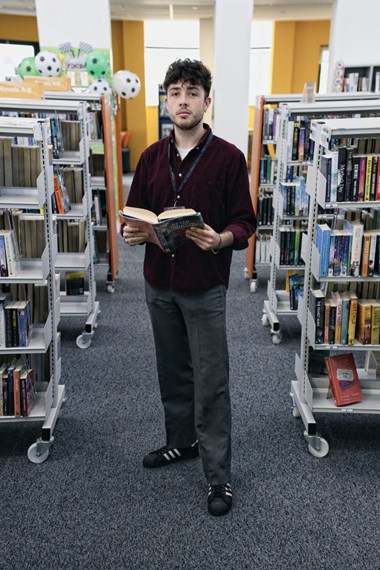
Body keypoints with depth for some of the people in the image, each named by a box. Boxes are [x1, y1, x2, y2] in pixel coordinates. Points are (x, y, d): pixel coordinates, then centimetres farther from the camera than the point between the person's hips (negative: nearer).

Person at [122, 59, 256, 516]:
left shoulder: (228, 157, -7)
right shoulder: (152, 157, 7)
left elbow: (245, 222, -7)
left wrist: (221, 238, -28)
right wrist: (131, 232, -12)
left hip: (205, 288, -5)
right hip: (159, 284, 5)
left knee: (210, 382, 2)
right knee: (172, 371, 19)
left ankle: (218, 474, 16)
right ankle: (182, 441, 40)